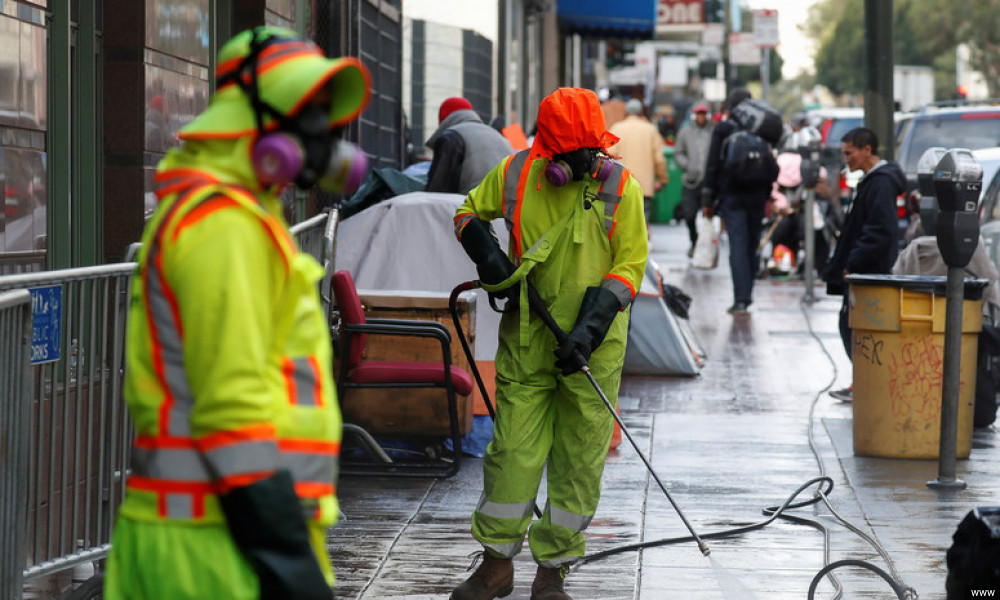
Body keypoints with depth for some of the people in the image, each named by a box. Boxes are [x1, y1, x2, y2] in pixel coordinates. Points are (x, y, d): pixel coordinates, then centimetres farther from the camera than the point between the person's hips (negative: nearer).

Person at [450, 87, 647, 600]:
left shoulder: (621, 187, -5)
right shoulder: (516, 174, -2)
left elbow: (630, 266, -4)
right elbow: (469, 214, 15)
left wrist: (589, 329, -15)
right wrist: (489, 258, -6)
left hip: (591, 348, -1)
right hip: (525, 341, 1)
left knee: (579, 460, 3)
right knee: (512, 451, 2)